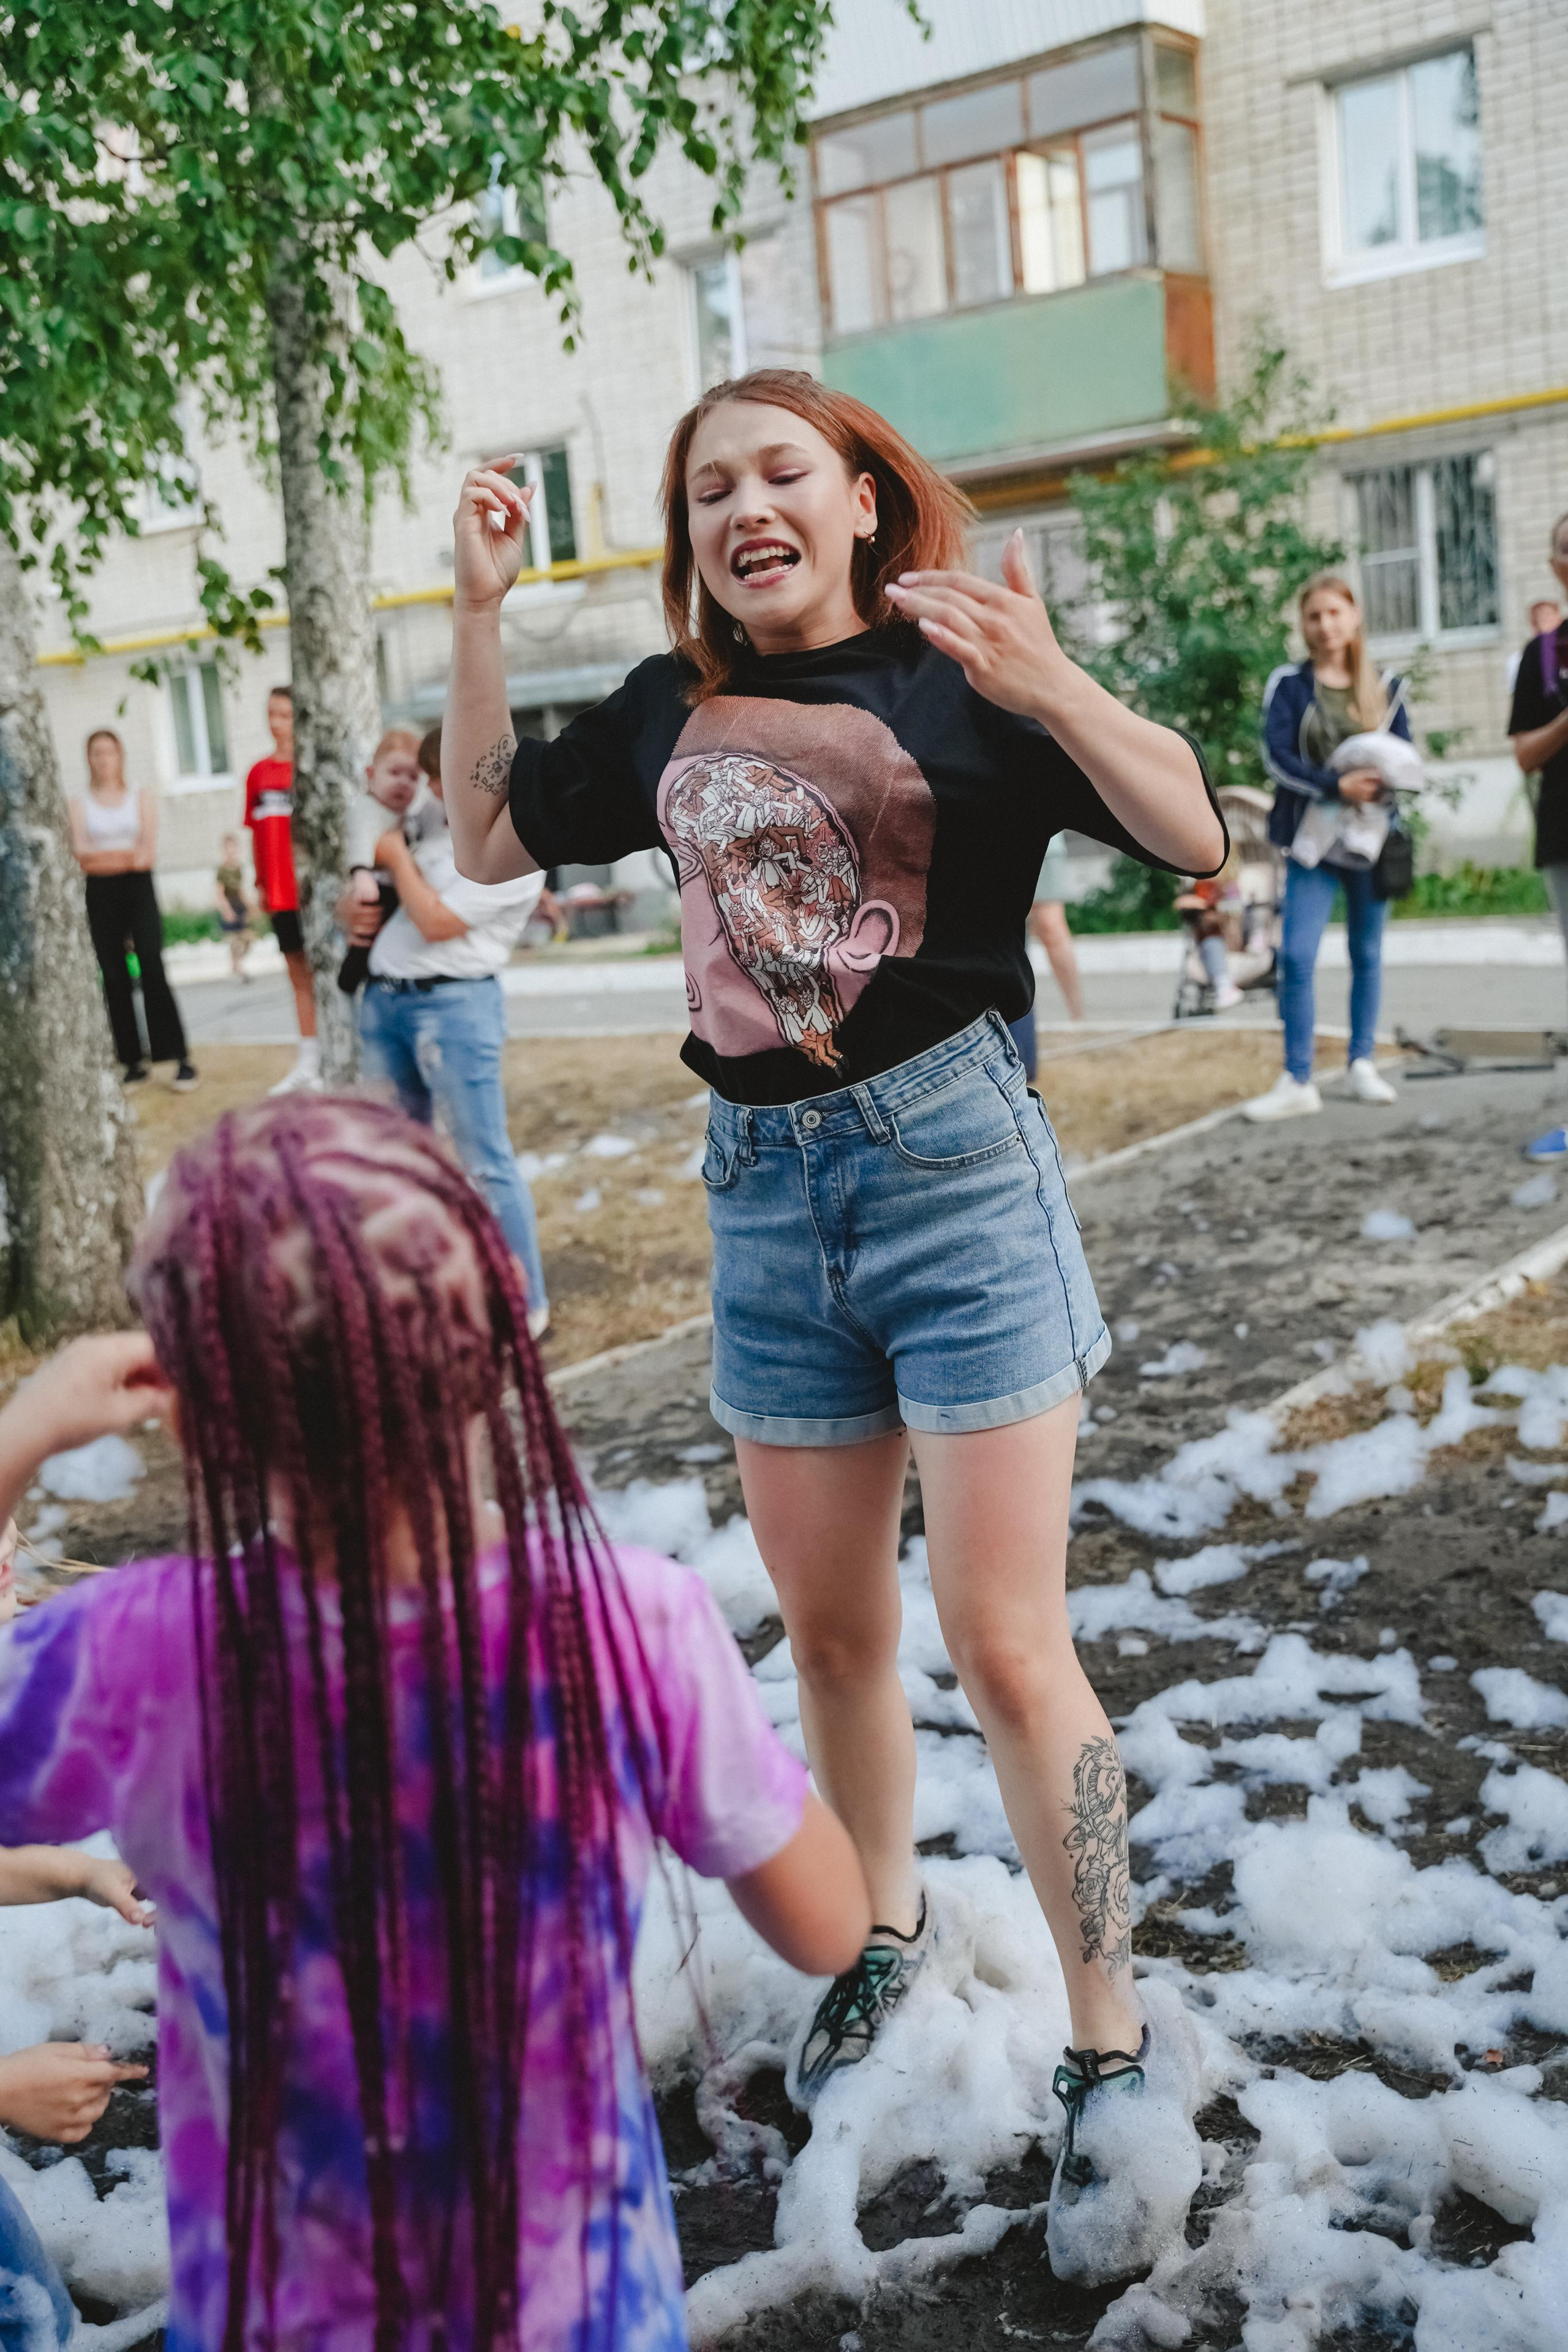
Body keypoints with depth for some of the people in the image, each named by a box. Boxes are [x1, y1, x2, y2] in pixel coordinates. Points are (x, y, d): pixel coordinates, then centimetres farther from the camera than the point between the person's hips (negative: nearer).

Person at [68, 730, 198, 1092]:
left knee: (153, 970, -13)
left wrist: (101, 856, -10)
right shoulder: (80, 804, 10)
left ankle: (181, 1058, -14)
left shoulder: (141, 798, 11)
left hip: (138, 889, -1)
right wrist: (131, 855, -7)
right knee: (114, 977, -1)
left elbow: (150, 851, 0)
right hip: (100, 895, 1)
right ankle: (134, 1063, 4)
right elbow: (80, 855, -1)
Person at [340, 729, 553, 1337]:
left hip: (454, 1004, -8)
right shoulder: (434, 832, 16)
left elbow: (437, 922, -16)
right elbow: (363, 896, 26)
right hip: (384, 997, 8)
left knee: (486, 1162, -6)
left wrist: (398, 860, -2)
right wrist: (353, 911, 3)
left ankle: (528, 1306, -1)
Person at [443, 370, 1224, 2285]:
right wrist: (478, 607, 8)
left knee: (1003, 1642, -5)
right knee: (829, 1627, 16)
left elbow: (1193, 836, -12)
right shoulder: (669, 711, 8)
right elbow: (487, 839, 16)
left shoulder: (952, 668, -6)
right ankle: (886, 1927, 40)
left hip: (952, 1160, -4)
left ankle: (1118, 2051, 13)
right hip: (764, 1191, 5)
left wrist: (1048, 684, -29)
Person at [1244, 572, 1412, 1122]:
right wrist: (1335, 786, -23)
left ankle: (1363, 1063, 21)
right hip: (1313, 838, -2)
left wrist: (1377, 783, -20)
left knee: (1367, 954, 9)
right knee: (1296, 957, -11)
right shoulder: (1288, 684, 1)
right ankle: (1298, 1082, -6)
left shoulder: (1385, 687, 7)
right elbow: (1277, 756, -10)